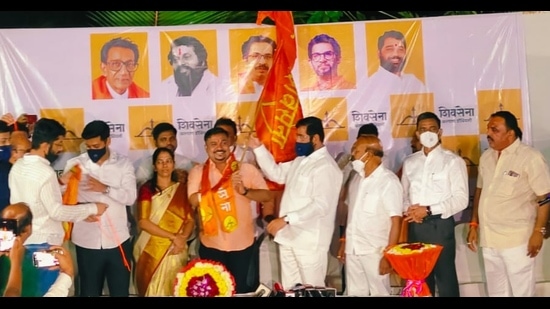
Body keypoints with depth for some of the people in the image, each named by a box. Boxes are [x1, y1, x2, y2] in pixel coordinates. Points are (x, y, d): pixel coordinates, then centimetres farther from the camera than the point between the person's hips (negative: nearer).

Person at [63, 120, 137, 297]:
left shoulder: (123, 163, 1)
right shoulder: (74, 164, 1)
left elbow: (130, 197, -7)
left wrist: (105, 188, -21)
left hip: (117, 240, 0)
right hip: (86, 241, 0)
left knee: (120, 291, 11)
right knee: (89, 291, 12)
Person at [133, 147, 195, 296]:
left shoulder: (182, 188, 7)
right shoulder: (147, 189, -2)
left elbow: (190, 220, 5)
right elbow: (143, 222, -10)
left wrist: (182, 238, -14)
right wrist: (173, 236, -14)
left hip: (176, 250, 2)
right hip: (152, 250, -2)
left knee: (175, 290, 5)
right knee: (153, 290, 3)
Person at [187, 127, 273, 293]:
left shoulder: (247, 169, -3)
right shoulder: (198, 171, -1)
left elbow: (266, 195, -5)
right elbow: (193, 200, -13)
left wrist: (245, 191, -24)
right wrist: (225, 184, -20)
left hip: (242, 242, -1)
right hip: (211, 243, 1)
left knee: (239, 288, 14)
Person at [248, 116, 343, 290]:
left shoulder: (326, 167, -17)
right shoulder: (300, 161, 12)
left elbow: (320, 206, -25)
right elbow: (276, 173, 21)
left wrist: (286, 219, -28)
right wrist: (258, 149, 11)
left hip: (309, 240, -9)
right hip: (289, 236, 9)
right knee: (289, 289, 17)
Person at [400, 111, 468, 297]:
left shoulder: (453, 161, -4)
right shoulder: (409, 162, 11)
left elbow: (461, 199, -11)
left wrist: (428, 210, -16)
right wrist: (408, 209, -8)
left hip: (440, 225, -5)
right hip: (415, 226, 5)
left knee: (445, 276, 3)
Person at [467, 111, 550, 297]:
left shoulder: (530, 157, -11)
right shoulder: (486, 157, 9)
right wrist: (474, 224, 13)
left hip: (517, 239, -6)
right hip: (488, 239, 6)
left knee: (522, 290, 4)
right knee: (495, 291, 17)